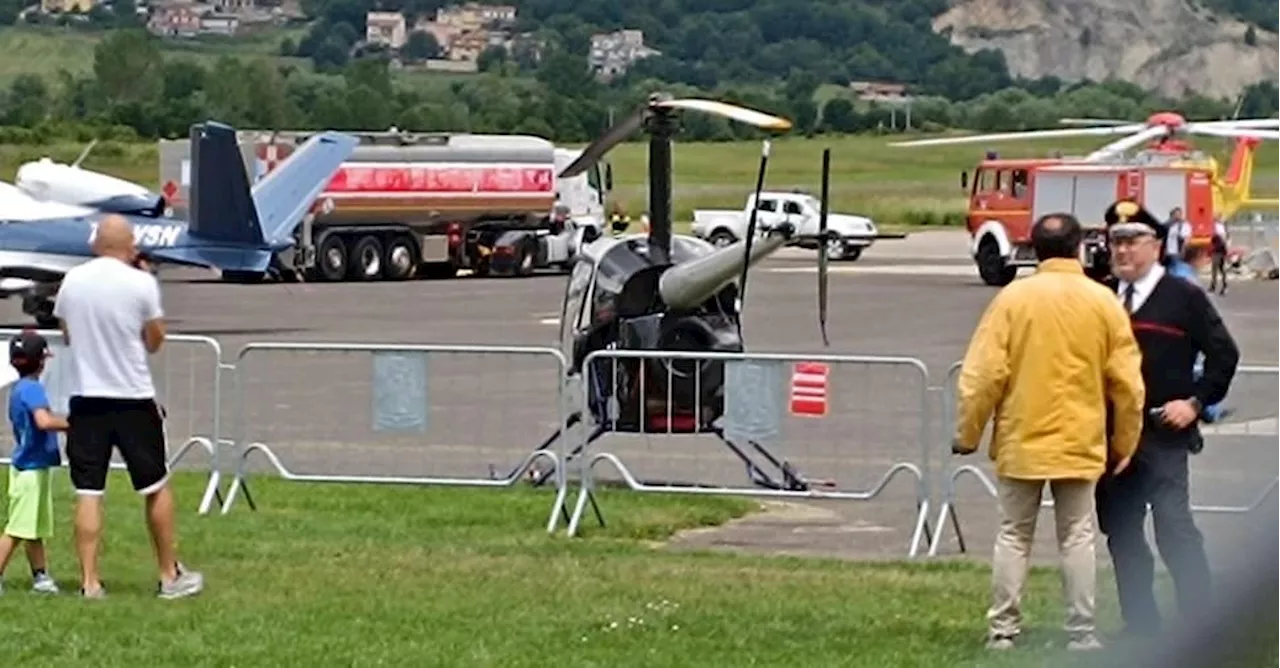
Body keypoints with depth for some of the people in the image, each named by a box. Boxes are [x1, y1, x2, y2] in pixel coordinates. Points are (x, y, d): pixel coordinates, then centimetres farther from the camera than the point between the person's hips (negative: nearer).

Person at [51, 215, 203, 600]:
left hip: (86, 399, 2)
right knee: (157, 488, 11)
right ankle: (170, 576, 18)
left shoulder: (72, 281, 1)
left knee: (88, 493, 2)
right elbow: (154, 342, 2)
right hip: (133, 399, -2)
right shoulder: (142, 284, -9)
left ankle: (89, 583, -2)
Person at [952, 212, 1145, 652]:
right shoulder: (1103, 302, -2)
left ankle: (1003, 629, 8)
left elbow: (984, 373, -7)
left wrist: (968, 433, 3)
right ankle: (1081, 633, 4)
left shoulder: (1013, 298, -5)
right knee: (1077, 538, 6)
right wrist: (1125, 443, 12)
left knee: (1014, 537, 9)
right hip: (1080, 444, 0)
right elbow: (1126, 382, 0)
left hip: (1021, 442, 0)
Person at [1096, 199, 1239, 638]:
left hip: (1163, 435, -6)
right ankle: (1140, 628, 16)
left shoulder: (1185, 298, 0)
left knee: (1175, 529, -12)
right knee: (1121, 533, 8)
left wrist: (1196, 401, -9)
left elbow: (1223, 354, 0)